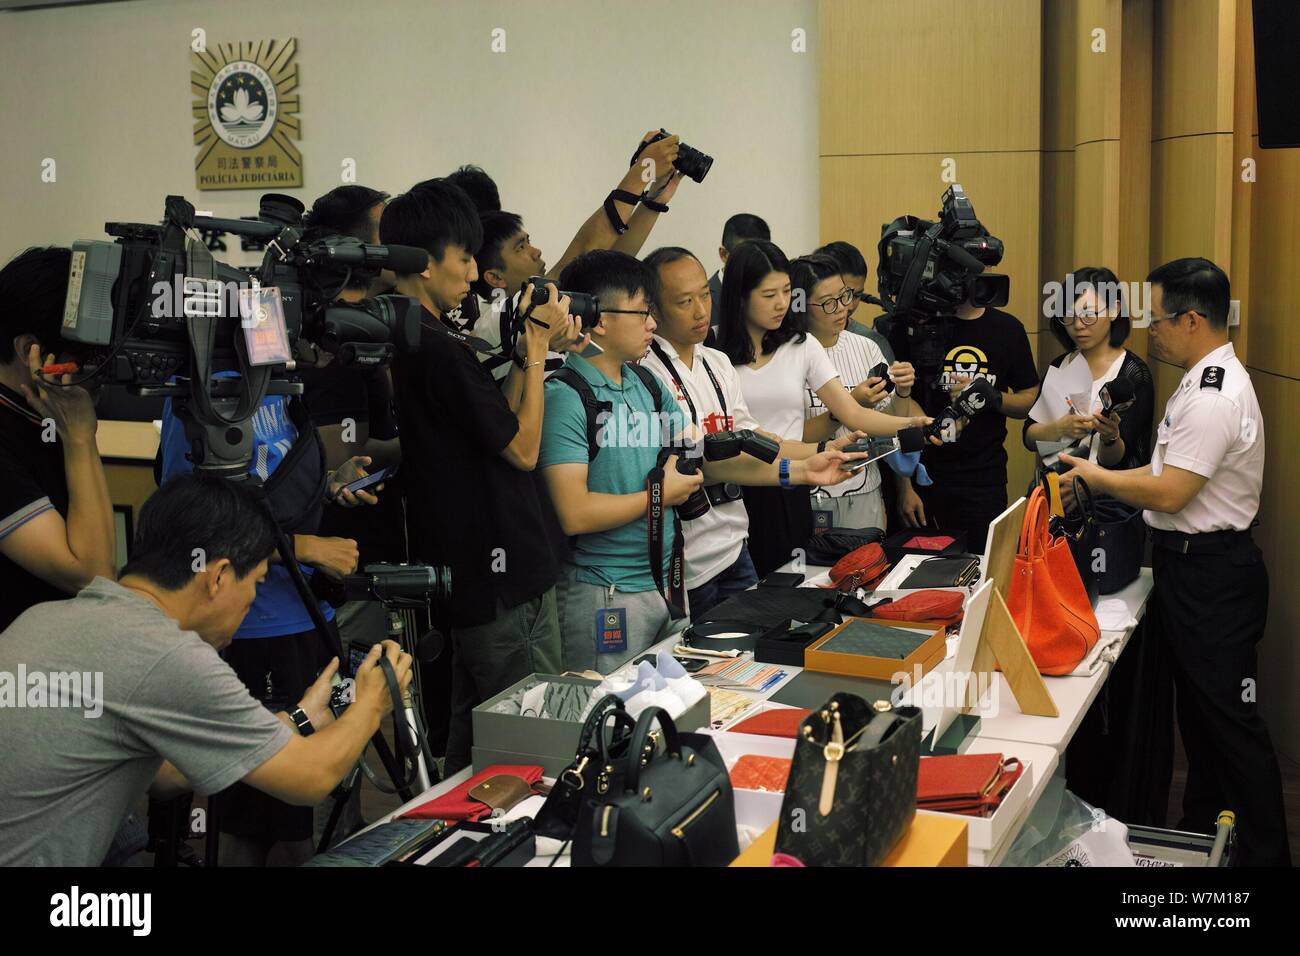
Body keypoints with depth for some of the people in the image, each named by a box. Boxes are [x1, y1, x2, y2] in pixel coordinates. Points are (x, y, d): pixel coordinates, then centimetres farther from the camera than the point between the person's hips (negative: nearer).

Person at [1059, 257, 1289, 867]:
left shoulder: (1212, 397, -23)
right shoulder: (1209, 381, 10)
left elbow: (1168, 494, -23)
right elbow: (1173, 471, 15)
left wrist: (1096, 477, -9)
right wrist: (1096, 481, 9)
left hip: (1212, 576, -11)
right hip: (1191, 566, 11)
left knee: (1230, 721, -1)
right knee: (1196, 707, 20)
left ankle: (1264, 854, 11)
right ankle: (1201, 832, 34)